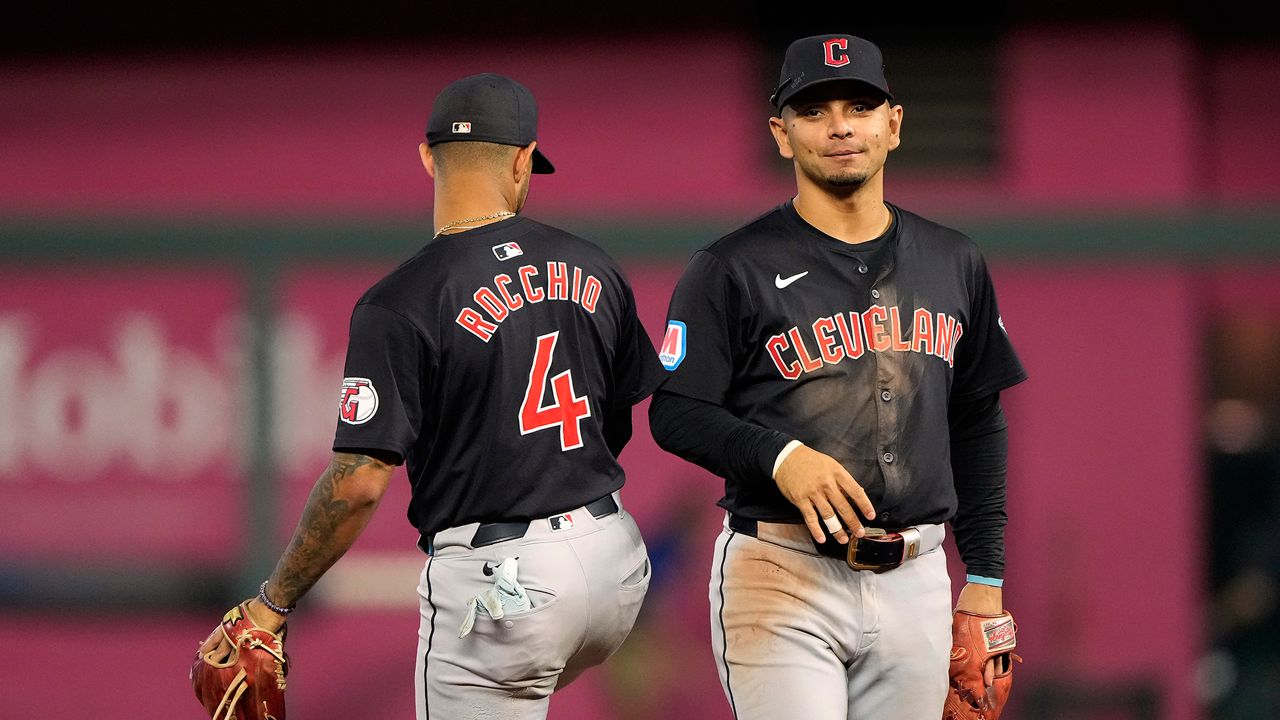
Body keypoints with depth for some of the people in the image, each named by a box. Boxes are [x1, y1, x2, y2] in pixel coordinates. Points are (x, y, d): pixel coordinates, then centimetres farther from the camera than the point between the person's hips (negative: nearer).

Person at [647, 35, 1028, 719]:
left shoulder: (953, 263, 13)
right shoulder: (732, 269, -2)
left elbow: (978, 425, 18)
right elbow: (675, 414, -5)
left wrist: (984, 580, 13)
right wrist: (780, 456, -23)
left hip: (915, 580, 5)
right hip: (782, 579, -5)